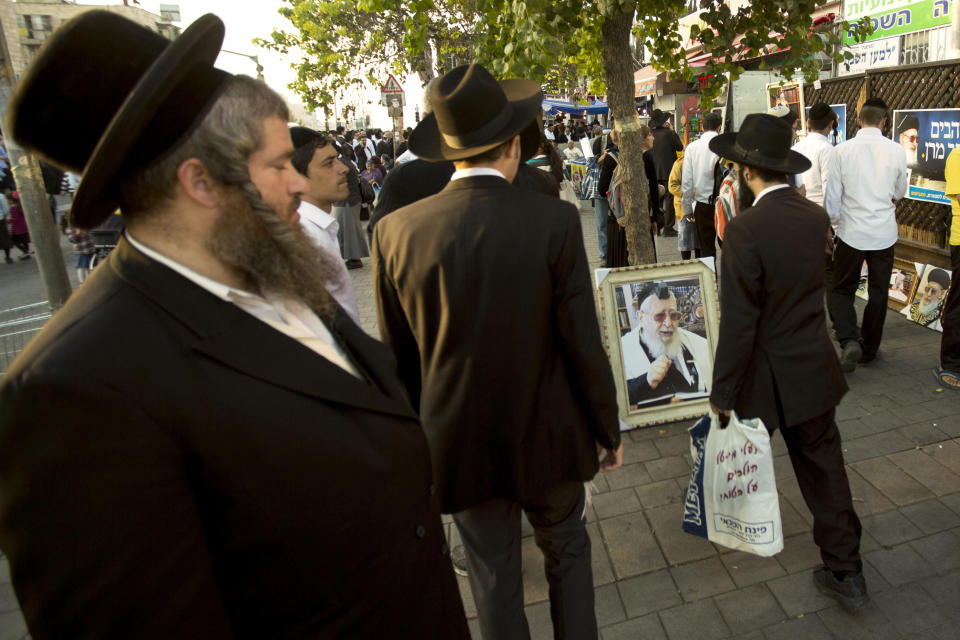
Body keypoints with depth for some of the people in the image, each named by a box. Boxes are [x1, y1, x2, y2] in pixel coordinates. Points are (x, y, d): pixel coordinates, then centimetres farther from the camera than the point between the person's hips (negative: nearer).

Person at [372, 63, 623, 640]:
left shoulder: (396, 231, -11)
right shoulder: (554, 221, -17)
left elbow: (398, 358, -2)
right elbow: (584, 344, -12)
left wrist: (420, 437, 13)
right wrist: (608, 431, 4)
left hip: (459, 441, 1)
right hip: (548, 436, -1)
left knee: (494, 574, 21)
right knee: (567, 553, 25)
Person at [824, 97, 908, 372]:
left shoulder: (842, 151, -9)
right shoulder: (896, 151, -4)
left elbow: (832, 196, -5)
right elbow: (900, 192, 10)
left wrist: (834, 221, 12)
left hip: (852, 232, -2)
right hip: (884, 233, 2)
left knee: (841, 290, 10)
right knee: (878, 293, 14)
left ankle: (849, 341, -11)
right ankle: (868, 349, 25)